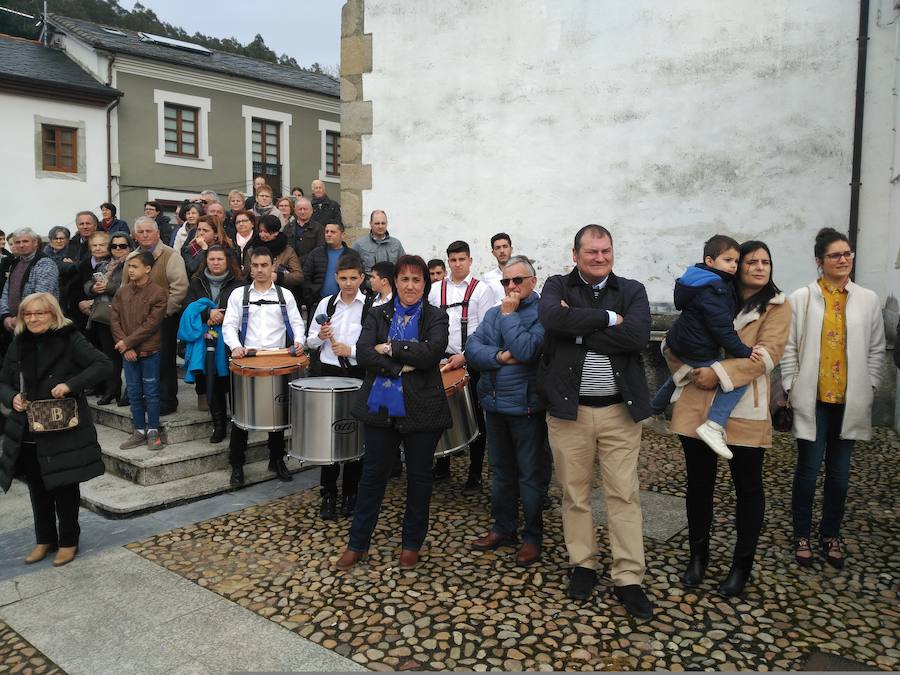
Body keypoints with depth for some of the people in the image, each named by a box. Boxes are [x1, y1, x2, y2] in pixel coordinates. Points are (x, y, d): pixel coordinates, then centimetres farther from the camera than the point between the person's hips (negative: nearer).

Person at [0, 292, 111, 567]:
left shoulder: (70, 340, -9)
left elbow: (103, 365, -16)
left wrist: (70, 384, -26)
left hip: (64, 432, -5)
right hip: (27, 434, 5)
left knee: (65, 488, 7)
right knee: (38, 489, 16)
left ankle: (68, 540, 24)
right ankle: (44, 539, 33)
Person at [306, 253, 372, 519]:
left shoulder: (371, 307, -6)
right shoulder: (326, 303, 6)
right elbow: (311, 342, 11)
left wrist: (352, 351, -18)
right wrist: (321, 336, -9)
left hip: (358, 375, -3)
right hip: (328, 373, 3)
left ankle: (350, 494, 22)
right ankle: (328, 494, 18)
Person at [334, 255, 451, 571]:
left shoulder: (436, 316, -1)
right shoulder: (378, 315, 5)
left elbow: (432, 353, -18)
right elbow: (363, 353, -9)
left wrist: (390, 348, -15)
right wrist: (402, 367, -18)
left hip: (421, 410, -1)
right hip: (380, 408, 2)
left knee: (419, 476, 11)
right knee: (372, 474, 10)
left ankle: (411, 543, 29)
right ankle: (357, 544, 23)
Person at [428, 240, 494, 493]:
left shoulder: (482, 290, -2)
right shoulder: (436, 290, 10)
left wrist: (465, 356, -15)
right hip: (443, 361, 4)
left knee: (474, 419, 3)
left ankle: (475, 475, 13)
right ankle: (442, 466, 27)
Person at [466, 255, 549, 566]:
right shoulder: (493, 313, 10)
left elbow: (526, 350, -25)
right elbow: (472, 349, -1)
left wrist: (509, 314, -16)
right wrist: (499, 357, -17)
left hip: (527, 407, -6)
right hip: (495, 405, 6)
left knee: (531, 475, 5)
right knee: (500, 471, 18)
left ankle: (533, 537, 20)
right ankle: (503, 528, 33)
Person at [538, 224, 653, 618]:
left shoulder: (632, 291, 4)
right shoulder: (557, 286, 2)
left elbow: (637, 337, -15)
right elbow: (553, 319, -22)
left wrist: (579, 328, -15)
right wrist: (608, 318, -17)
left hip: (620, 409, 0)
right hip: (568, 409, 0)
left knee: (624, 495, 5)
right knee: (574, 493, 11)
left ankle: (628, 578, 15)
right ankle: (583, 565, 28)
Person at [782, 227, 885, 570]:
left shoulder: (868, 299, 5)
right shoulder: (801, 298, -2)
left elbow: (876, 350, 9)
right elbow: (789, 349, -1)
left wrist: (867, 390, 4)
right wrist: (792, 389, -4)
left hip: (849, 401, 2)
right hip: (812, 400, -2)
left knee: (839, 471, 10)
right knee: (808, 469, 3)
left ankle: (831, 534, 26)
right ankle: (801, 535, 19)